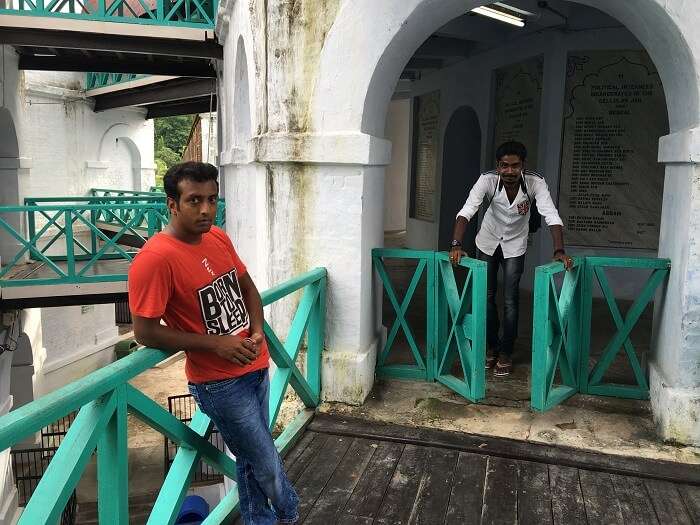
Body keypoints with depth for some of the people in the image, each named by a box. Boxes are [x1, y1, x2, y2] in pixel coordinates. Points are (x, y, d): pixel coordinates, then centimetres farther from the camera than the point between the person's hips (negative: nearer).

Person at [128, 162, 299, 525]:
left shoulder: (218, 237, 1)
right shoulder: (155, 259, -22)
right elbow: (146, 333, -19)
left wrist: (256, 330, -4)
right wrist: (215, 343, -18)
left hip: (255, 366, 7)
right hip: (220, 383, -6)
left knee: (251, 459, 22)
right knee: (268, 465, 10)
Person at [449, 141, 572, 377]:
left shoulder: (536, 183, -27)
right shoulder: (487, 180, -28)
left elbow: (551, 216, -34)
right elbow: (466, 211, -36)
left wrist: (559, 251, -47)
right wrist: (456, 245, -49)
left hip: (515, 245, -1)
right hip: (487, 242, 1)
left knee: (510, 301, -4)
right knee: (486, 296, 7)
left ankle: (506, 353, 13)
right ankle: (492, 347, 27)